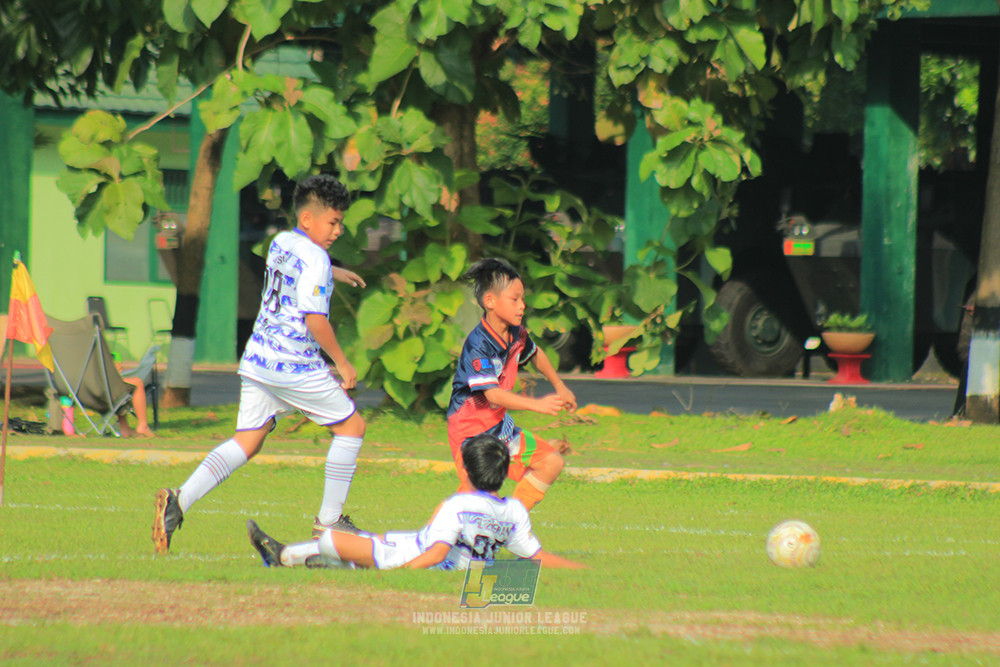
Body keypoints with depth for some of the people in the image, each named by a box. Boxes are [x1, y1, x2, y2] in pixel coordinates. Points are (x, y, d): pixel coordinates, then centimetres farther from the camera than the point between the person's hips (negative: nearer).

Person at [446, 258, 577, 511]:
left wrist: (560, 388, 26)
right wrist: (538, 404, -43)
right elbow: (493, 395, -36)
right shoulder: (478, 345, -27)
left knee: (551, 463, 6)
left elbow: (535, 355, 26)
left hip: (500, 427, 9)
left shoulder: (516, 334, 0)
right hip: (471, 431, -8)